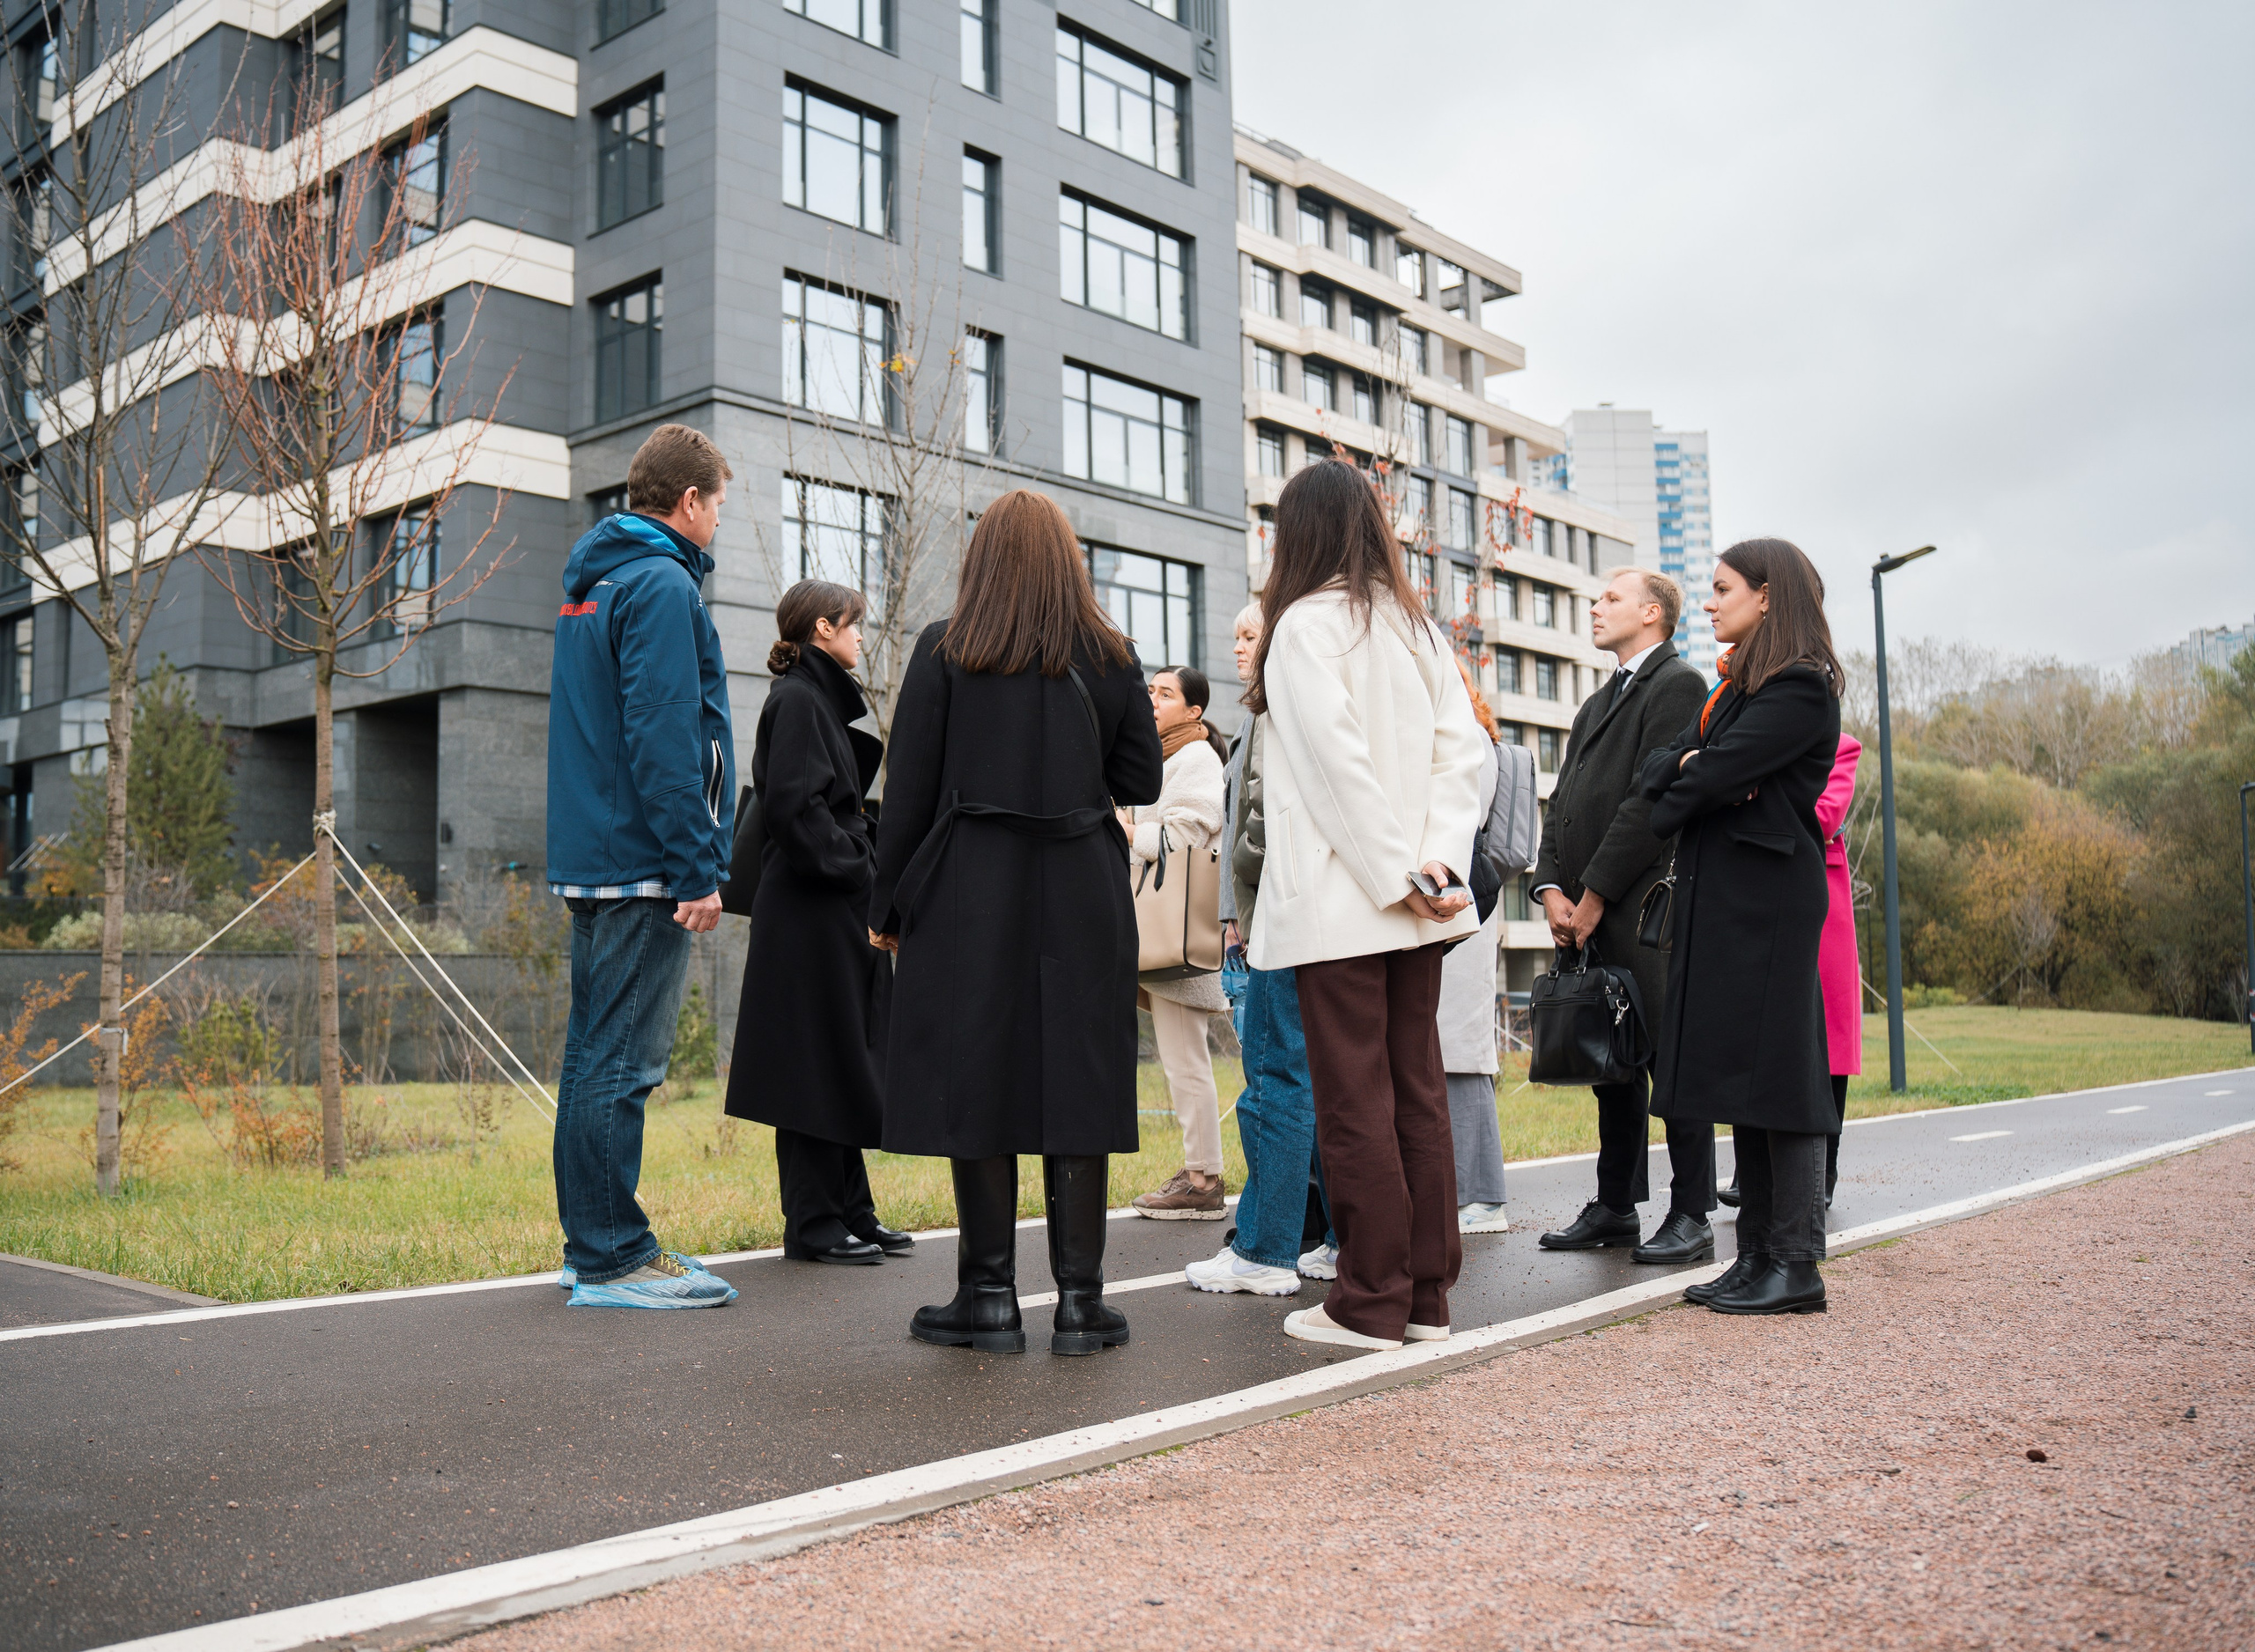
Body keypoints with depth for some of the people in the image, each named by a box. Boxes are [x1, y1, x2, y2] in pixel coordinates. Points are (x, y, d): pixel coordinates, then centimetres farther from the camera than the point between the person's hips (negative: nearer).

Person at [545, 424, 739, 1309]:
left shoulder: (589, 585, 20)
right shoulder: (662, 586, -11)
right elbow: (664, 738, -19)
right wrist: (699, 869, -19)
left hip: (590, 860, 10)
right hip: (643, 864, -10)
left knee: (597, 1052, 13)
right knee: (622, 1059, -6)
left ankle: (593, 1242, 21)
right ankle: (613, 1258, -1)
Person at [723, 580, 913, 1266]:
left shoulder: (822, 699, 19)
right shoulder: (796, 700, -11)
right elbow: (793, 803, -21)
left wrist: (863, 863, 10)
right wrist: (854, 869, -17)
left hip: (840, 910, 10)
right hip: (810, 913, -10)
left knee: (846, 1063, 13)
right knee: (816, 1062, -4)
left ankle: (850, 1210, 21)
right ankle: (814, 1222, 4)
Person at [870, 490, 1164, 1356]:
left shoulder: (944, 650, -1)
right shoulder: (1111, 655, 5)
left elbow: (909, 788, -3)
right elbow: (1142, 780, 7)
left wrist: (889, 904, 4)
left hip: (971, 894, -2)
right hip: (1084, 893, 2)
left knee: (974, 1083, 4)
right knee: (1078, 1081, 5)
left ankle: (990, 1295, 8)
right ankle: (1080, 1298, 8)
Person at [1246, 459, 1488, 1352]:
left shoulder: (1307, 623, -7)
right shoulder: (1418, 626, 14)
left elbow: (1338, 762, -17)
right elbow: (1462, 750, 5)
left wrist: (1396, 877, -14)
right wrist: (1440, 860, -4)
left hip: (1339, 905, -7)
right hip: (1416, 906, 7)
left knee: (1355, 1102, -3)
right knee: (1417, 1092, 10)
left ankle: (1371, 1303, 3)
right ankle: (1427, 1293, 17)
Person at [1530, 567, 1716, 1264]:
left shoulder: (1677, 684, -4)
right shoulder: (1597, 704, 24)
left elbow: (1654, 800, -14)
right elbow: (1564, 802, 17)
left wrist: (1594, 895, -14)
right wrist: (1553, 889, 2)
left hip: (1645, 910, -9)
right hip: (1587, 916, 9)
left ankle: (1690, 1215, 2)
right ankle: (1615, 1207, 20)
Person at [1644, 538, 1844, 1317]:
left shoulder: (1801, 688, -9)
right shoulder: (1734, 683, 21)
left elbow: (1712, 777, -17)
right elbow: (1660, 764, 12)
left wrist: (1669, 803, 2)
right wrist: (1685, 763, -10)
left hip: (1767, 899, -9)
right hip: (1718, 898, 9)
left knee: (1773, 1070, -7)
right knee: (1740, 1074, 9)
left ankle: (1797, 1266, -1)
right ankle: (1758, 1254, 14)